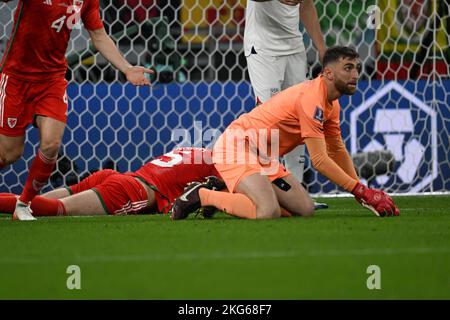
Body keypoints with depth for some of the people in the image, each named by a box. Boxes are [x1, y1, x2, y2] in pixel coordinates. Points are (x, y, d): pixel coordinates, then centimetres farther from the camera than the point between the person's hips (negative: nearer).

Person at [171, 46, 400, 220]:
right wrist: (361, 191, -18)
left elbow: (337, 151, 20)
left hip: (263, 158, 10)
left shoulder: (332, 104, 10)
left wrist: (363, 194, 10)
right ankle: (201, 196, -10)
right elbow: (320, 160, -22)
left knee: (305, 210, 1)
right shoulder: (312, 99, -21)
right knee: (269, 213, -30)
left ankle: (229, 194, 11)